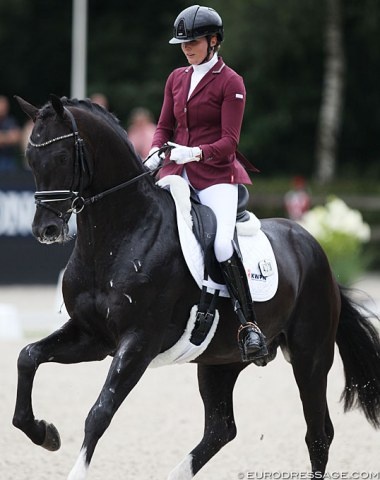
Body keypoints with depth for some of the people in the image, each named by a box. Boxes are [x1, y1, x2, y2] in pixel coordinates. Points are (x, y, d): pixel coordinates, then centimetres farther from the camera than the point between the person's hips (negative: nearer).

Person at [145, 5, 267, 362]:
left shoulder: (230, 83, -3)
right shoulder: (176, 79, 15)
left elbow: (229, 141, -8)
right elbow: (165, 126, 17)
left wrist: (195, 152, -26)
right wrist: (155, 154, -5)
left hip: (216, 174, -6)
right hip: (177, 171, 6)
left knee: (222, 244, -25)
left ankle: (248, 324, -20)